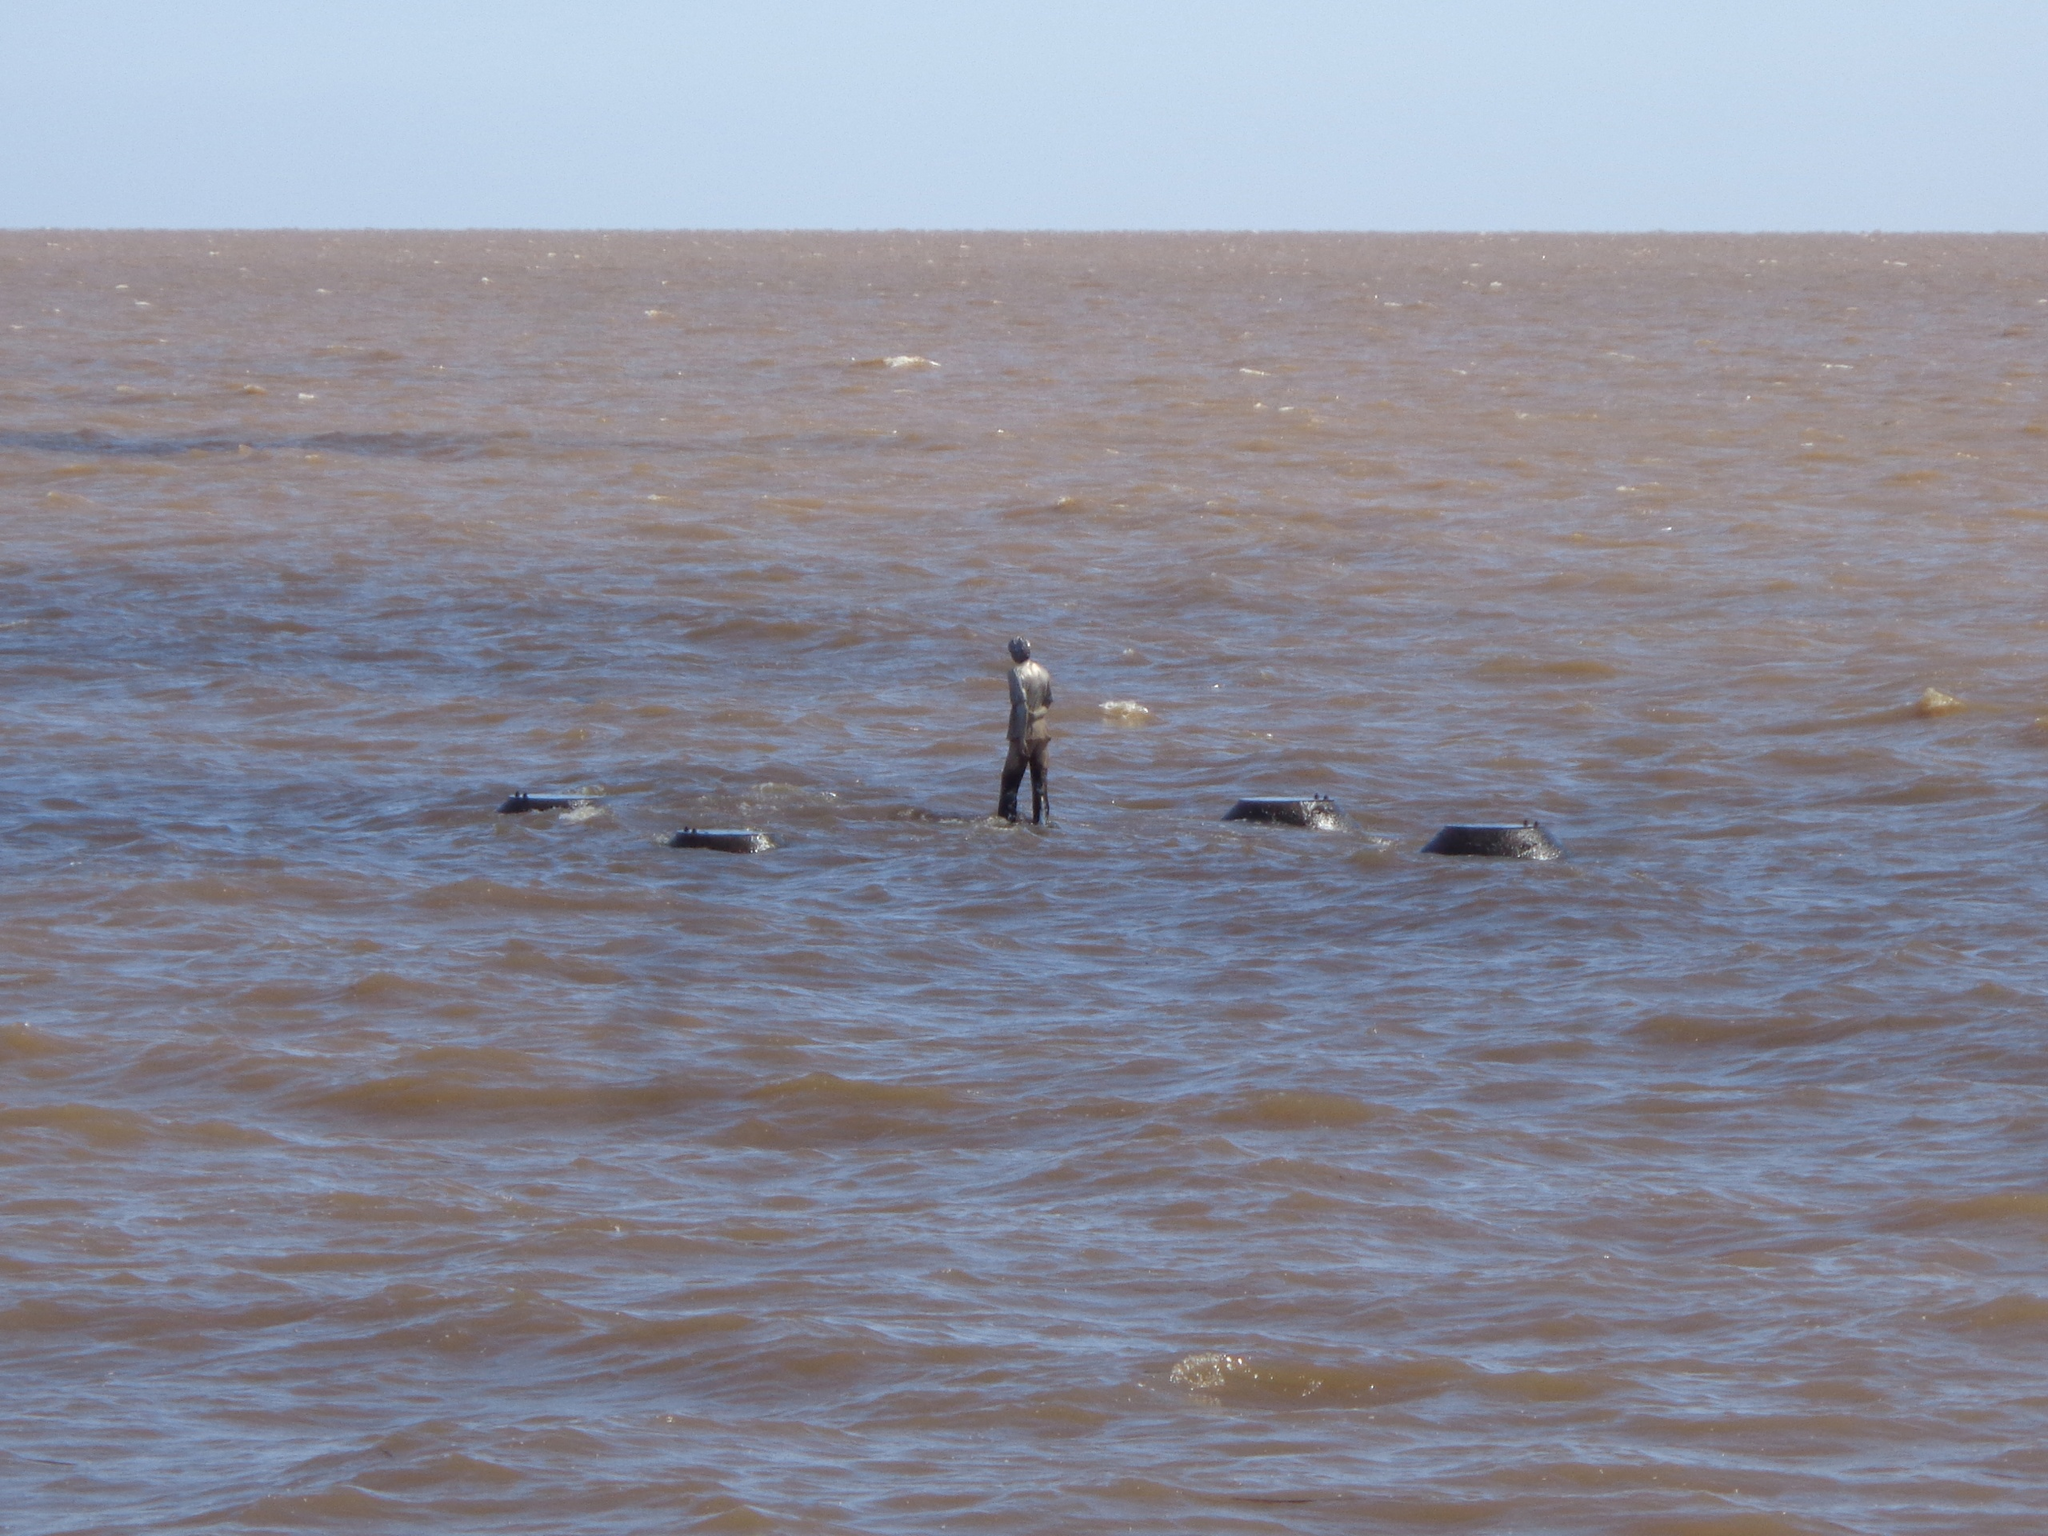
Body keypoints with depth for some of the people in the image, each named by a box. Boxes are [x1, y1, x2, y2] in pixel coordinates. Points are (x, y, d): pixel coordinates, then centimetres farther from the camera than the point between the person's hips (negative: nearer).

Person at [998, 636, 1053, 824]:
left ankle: (1007, 815, 0)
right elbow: (1048, 702, 15)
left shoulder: (1017, 673, -14)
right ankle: (1041, 817, 10)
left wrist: (1020, 737, -22)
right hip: (1041, 730, 6)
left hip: (1024, 732, -6)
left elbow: (1022, 705, -21)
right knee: (1039, 778, 10)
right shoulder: (1043, 672, 7)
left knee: (1011, 778, 1)